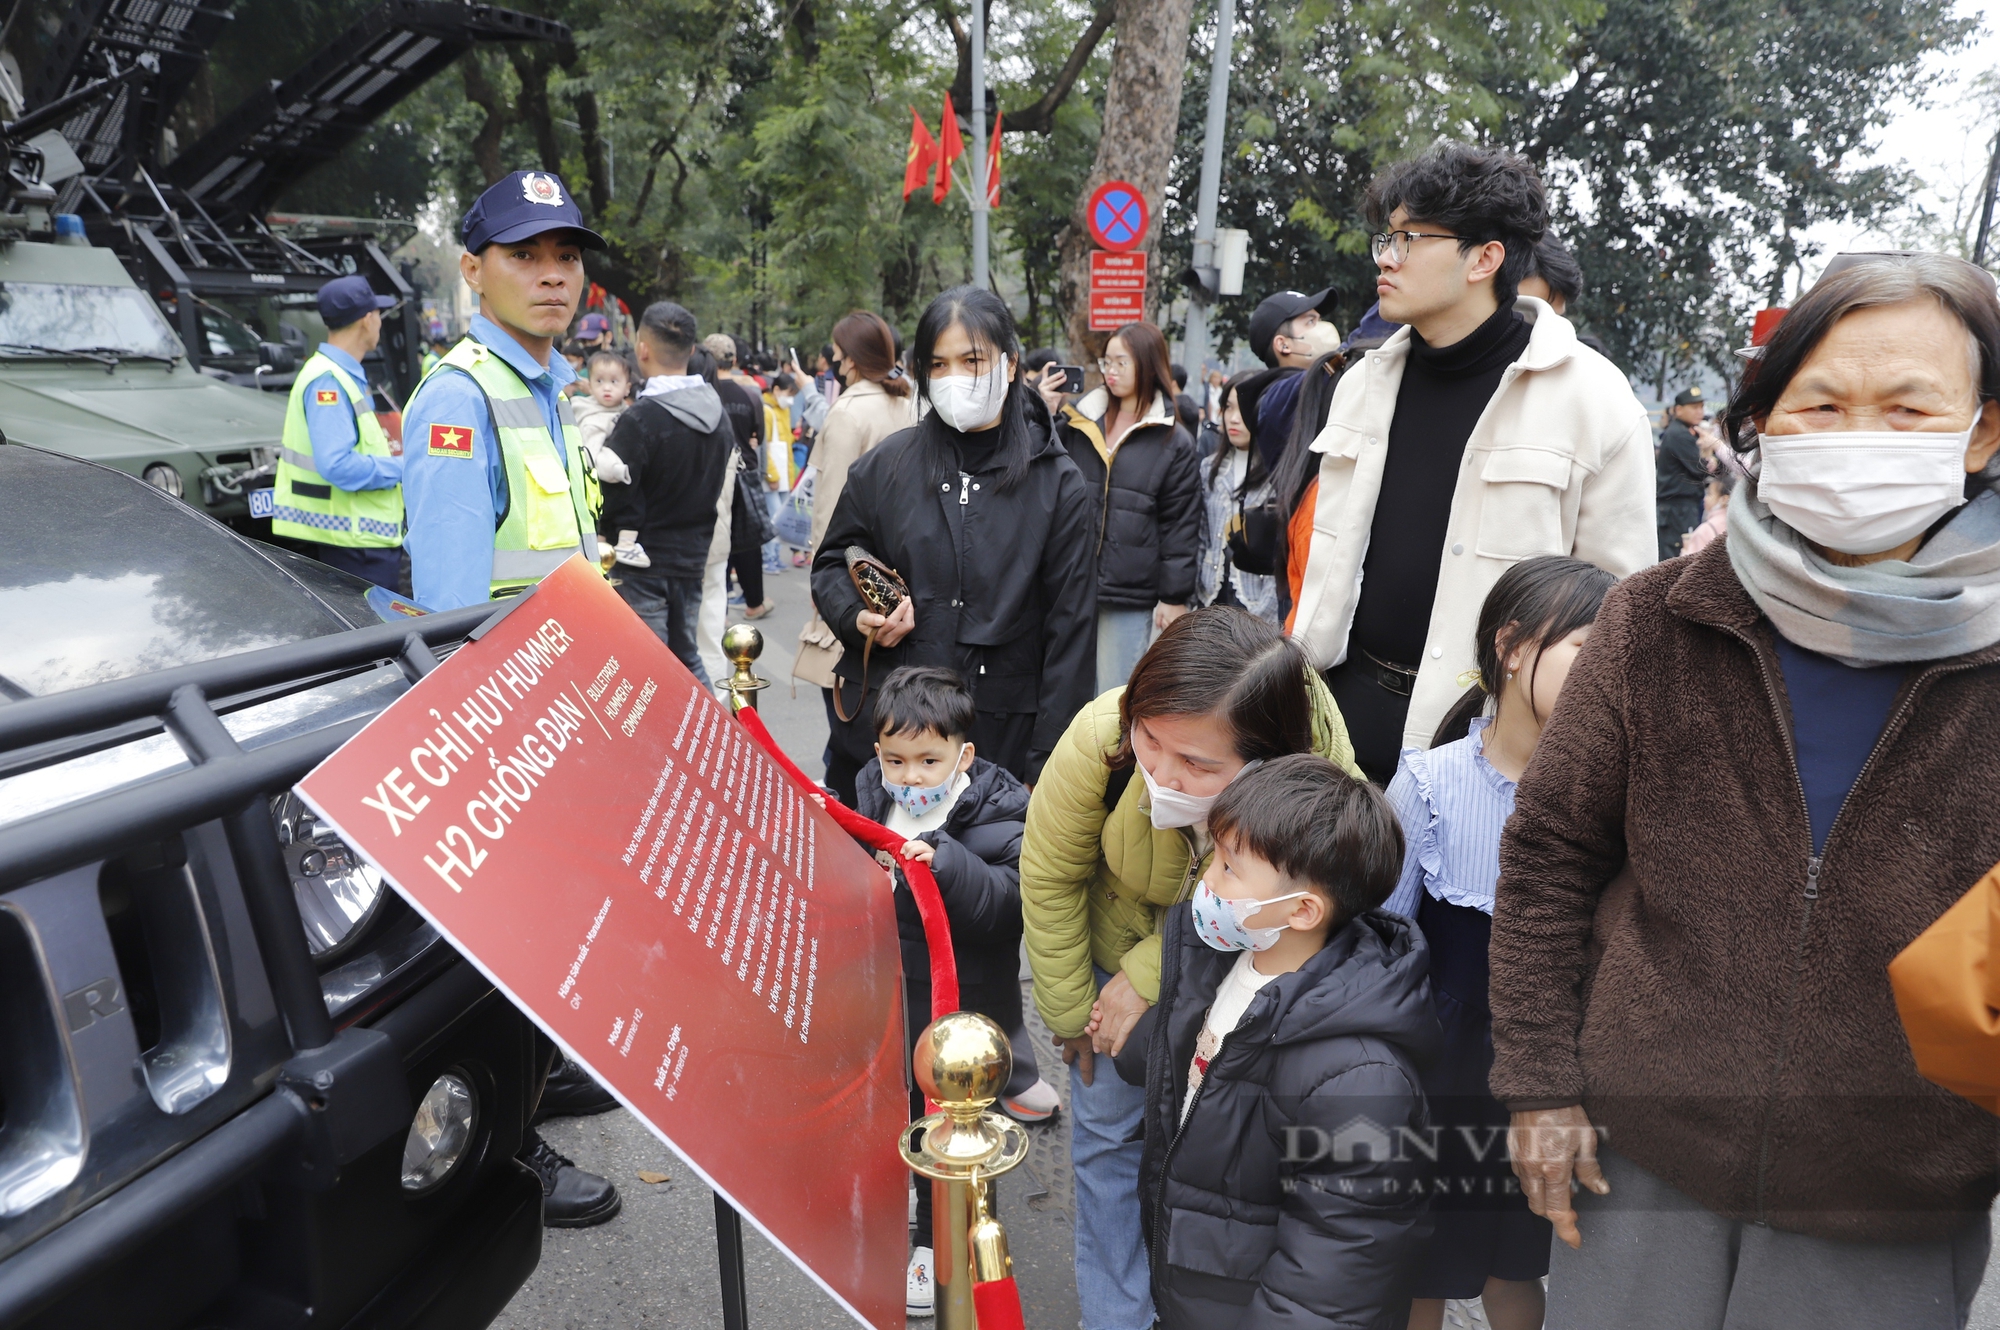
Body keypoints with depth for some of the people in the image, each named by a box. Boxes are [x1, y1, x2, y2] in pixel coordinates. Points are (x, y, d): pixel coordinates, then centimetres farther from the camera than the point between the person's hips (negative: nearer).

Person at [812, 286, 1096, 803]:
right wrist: (859, 618, -6)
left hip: (1003, 734, -1)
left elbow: (1069, 625, -1)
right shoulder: (883, 467, 5)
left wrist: (1046, 761, -5)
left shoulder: (1057, 483, 0)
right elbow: (832, 562, 17)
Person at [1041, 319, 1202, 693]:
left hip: (1131, 597, -3)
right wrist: (1045, 416, -2)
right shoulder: (1076, 422, 9)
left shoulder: (1174, 443, 1)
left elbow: (1181, 525, 0)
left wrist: (1174, 597, -2)